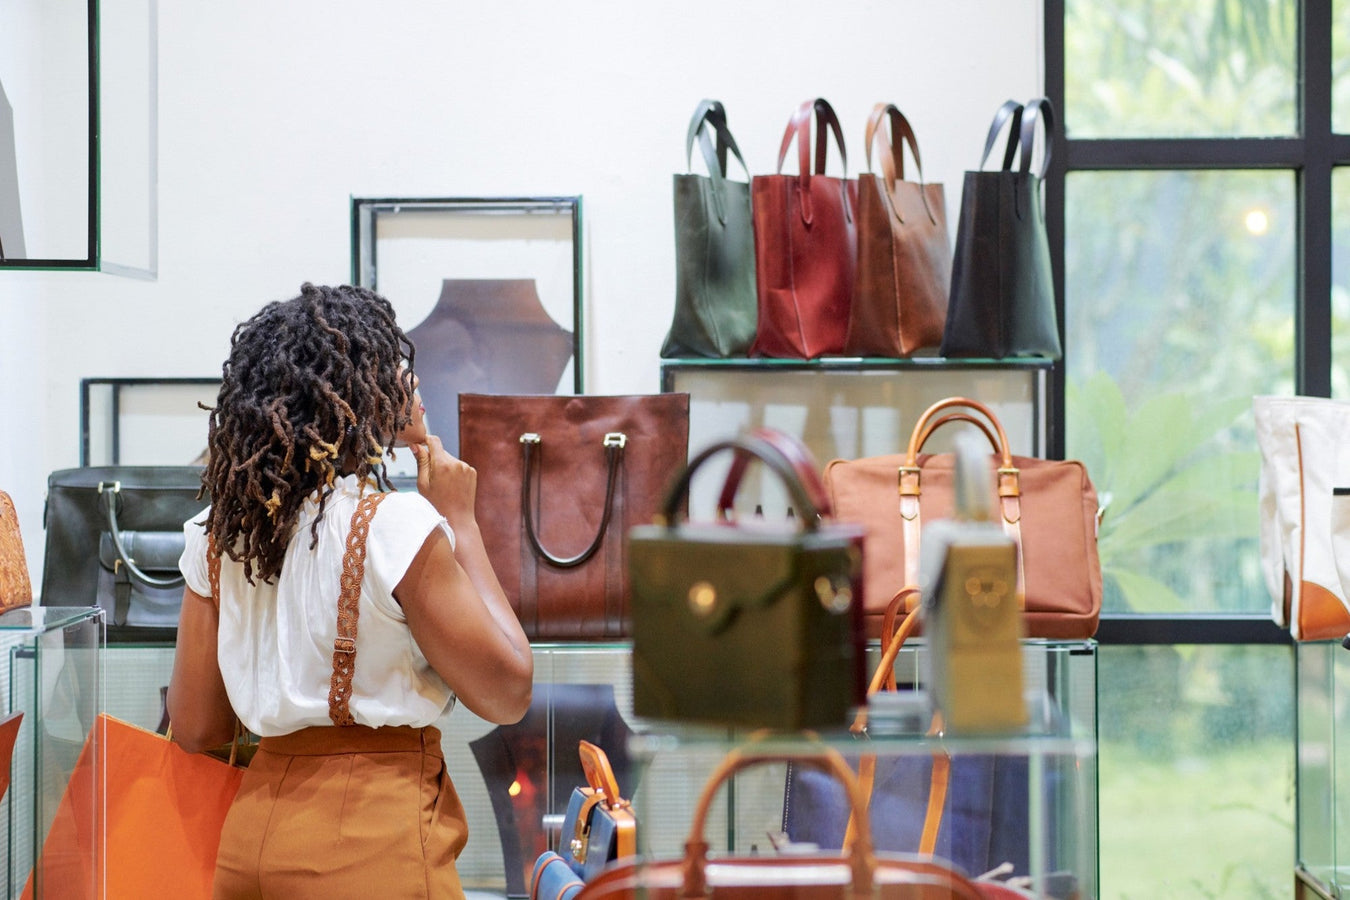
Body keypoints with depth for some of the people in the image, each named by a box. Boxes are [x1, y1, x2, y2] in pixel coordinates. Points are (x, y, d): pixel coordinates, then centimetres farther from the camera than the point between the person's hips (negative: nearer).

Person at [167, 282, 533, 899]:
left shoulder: (219, 534, 3)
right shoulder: (395, 524, -15)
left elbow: (195, 728, 6)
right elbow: (507, 693, -10)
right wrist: (459, 523, -3)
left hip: (254, 827, 6)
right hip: (374, 847, -6)